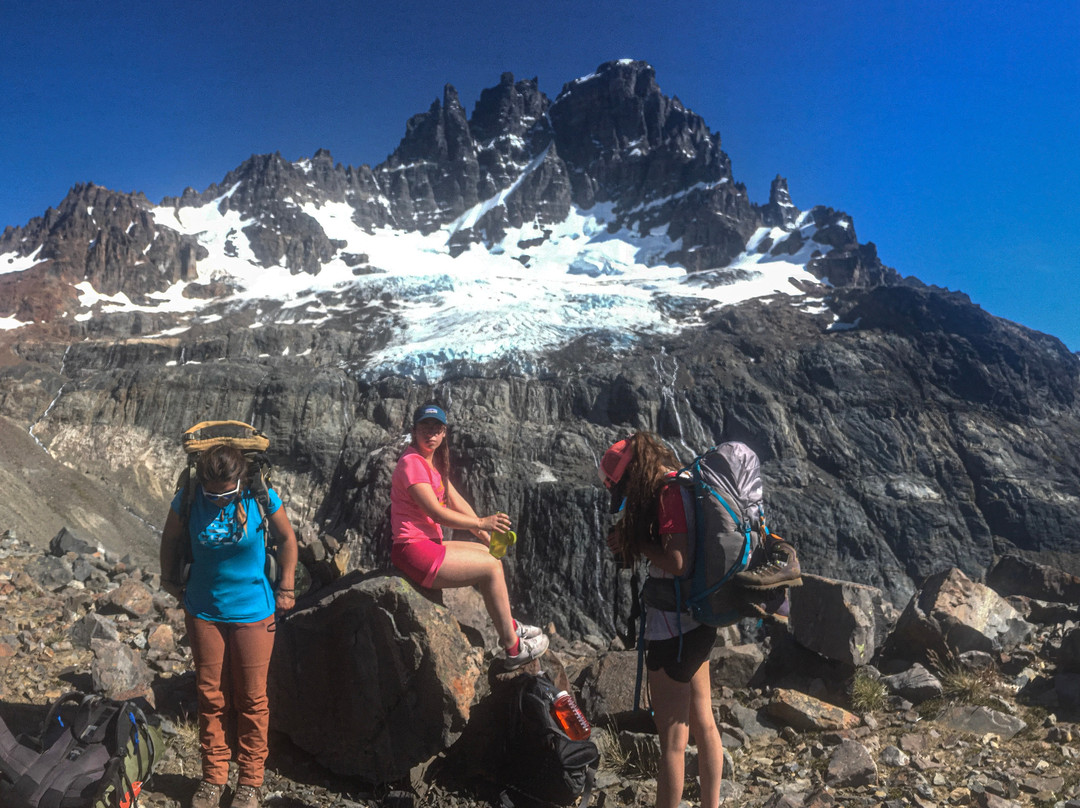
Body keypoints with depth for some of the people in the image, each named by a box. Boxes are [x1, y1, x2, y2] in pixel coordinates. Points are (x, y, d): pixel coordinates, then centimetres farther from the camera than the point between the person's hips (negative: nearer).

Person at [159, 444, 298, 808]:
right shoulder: (188, 500, -11)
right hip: (204, 612, 2)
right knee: (210, 696, 12)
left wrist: (286, 587, 1)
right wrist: (172, 582, 12)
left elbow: (287, 538, -1)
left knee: (252, 699, 7)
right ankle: (213, 777, 28)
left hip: (252, 612, -2)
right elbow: (170, 539, 9)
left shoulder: (262, 498, -16)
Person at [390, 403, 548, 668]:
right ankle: (513, 648, 0)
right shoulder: (412, 462, -16)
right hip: (413, 551, -10)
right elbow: (436, 513, -22)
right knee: (491, 568, -9)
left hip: (428, 544, 10)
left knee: (490, 555, 16)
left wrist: (486, 535, 5)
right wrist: (481, 522, -19)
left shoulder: (433, 461, 15)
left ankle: (509, 626, 27)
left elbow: (456, 501, 12)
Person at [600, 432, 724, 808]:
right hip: (697, 623, 10)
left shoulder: (670, 493, -19)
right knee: (703, 724, 21)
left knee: (673, 737, 3)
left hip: (674, 627, -10)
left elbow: (678, 561, -27)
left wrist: (637, 545, -13)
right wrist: (629, 543, 3)